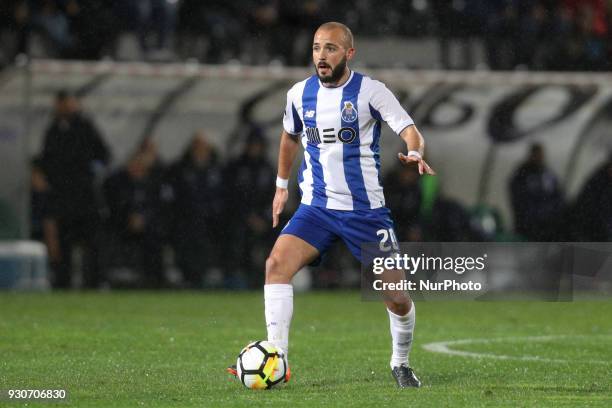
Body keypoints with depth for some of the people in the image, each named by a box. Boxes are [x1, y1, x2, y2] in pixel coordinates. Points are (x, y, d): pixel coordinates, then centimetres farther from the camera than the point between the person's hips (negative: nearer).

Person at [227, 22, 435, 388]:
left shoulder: (370, 91, -9)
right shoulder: (300, 94, 4)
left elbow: (409, 130, -18)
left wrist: (416, 154, -39)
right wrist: (282, 185, 25)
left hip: (366, 210, -3)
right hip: (317, 207, 3)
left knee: (397, 297, -2)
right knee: (277, 263, -22)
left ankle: (401, 364, 26)